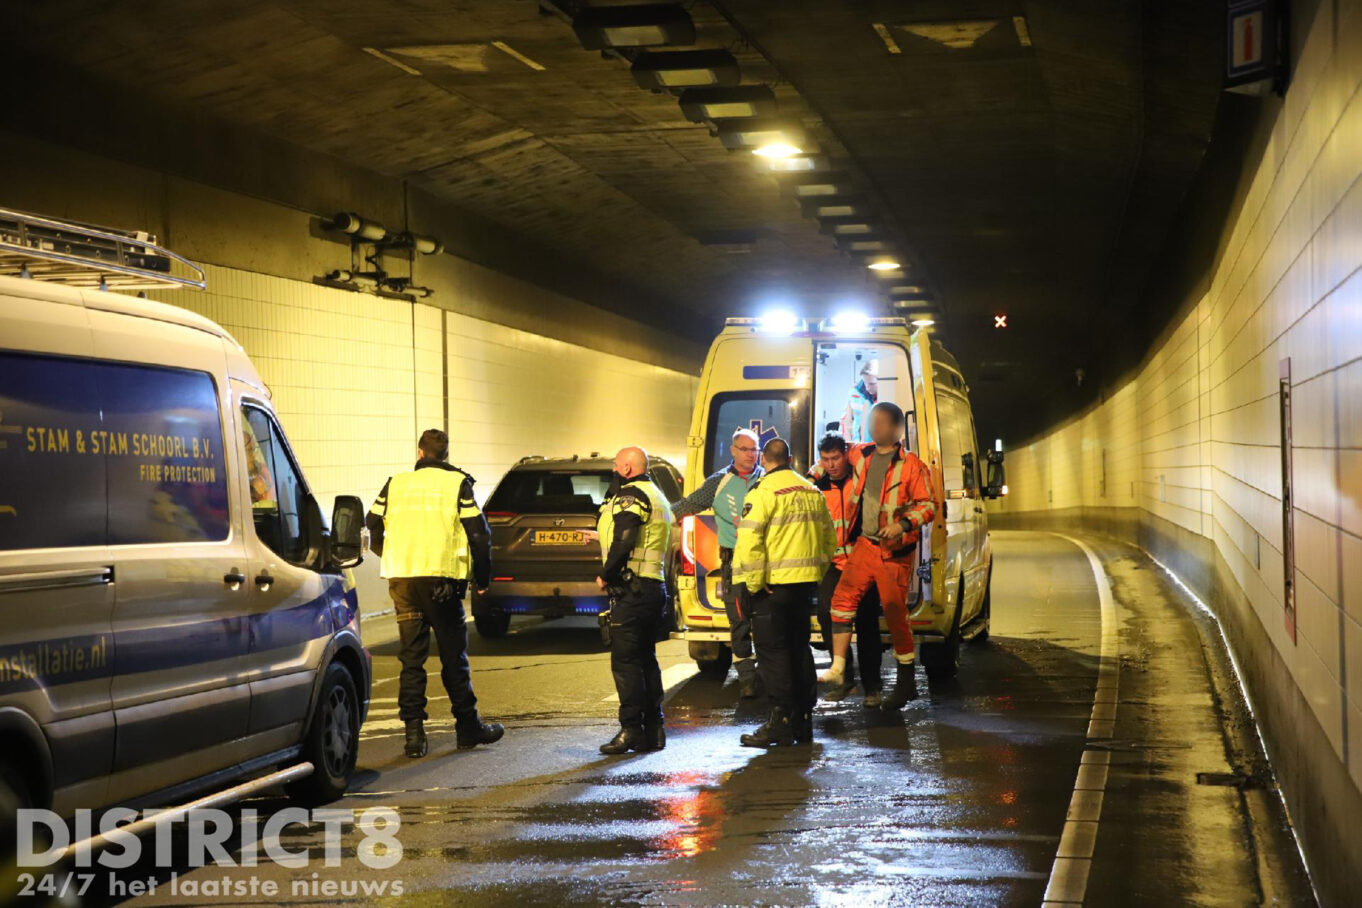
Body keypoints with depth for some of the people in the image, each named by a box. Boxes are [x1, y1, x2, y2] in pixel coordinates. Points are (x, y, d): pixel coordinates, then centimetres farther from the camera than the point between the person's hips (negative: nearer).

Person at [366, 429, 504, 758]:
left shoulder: (395, 484, 11)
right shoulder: (457, 484, 2)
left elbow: (372, 526, 10)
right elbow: (478, 534, -3)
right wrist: (482, 578, 9)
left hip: (401, 579, 3)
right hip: (440, 578, -3)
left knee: (411, 657, 7)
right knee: (453, 655, 7)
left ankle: (414, 733, 2)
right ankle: (468, 727, 15)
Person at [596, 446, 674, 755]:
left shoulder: (631, 495, -10)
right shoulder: (657, 497, 22)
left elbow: (623, 542, -21)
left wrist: (605, 575, -10)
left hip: (632, 589, -10)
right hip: (654, 587, 10)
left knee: (625, 662, -8)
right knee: (646, 660, 14)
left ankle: (631, 730, -10)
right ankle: (654, 729, 15)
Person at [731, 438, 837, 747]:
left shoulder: (764, 492, -10)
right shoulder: (812, 492, 14)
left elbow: (748, 541, -17)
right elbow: (829, 539, 19)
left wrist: (747, 585, -14)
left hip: (774, 583, -7)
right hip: (806, 582, 7)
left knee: (773, 652, -3)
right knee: (799, 648, 15)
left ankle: (782, 722, -5)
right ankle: (803, 720, 19)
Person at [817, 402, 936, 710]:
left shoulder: (911, 465, -8)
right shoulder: (860, 454, 8)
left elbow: (929, 505, -9)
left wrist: (903, 524, -22)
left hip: (895, 552, -6)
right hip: (865, 545, 6)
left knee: (895, 614, -2)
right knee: (843, 597, -4)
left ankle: (906, 682, 8)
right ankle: (838, 669, -2)